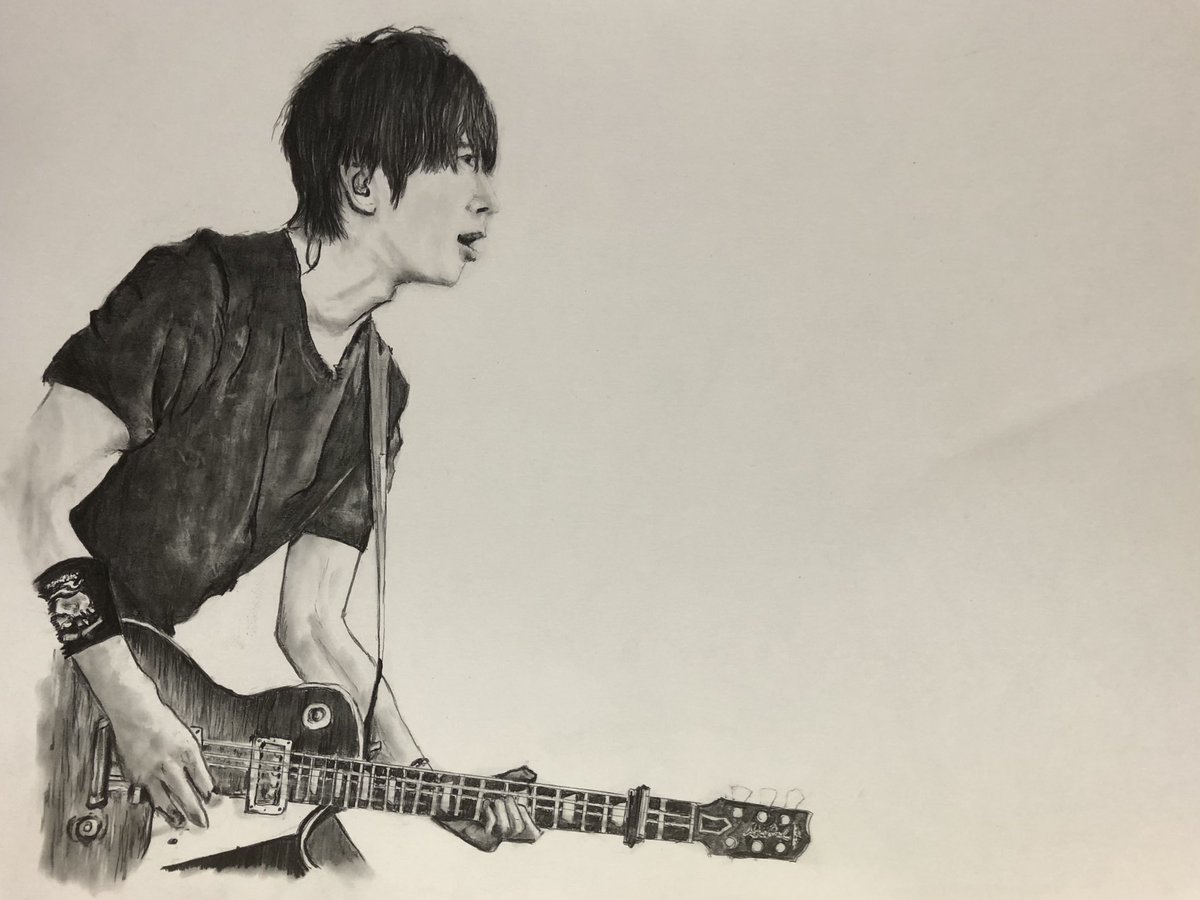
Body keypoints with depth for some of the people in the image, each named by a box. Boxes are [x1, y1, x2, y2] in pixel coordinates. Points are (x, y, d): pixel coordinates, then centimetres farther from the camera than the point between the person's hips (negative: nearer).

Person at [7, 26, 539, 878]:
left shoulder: (374, 397, 2)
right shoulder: (200, 294, -19)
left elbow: (311, 624, 2)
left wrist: (426, 781, -8)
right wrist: (134, 710, -22)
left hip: (133, 668, 6)